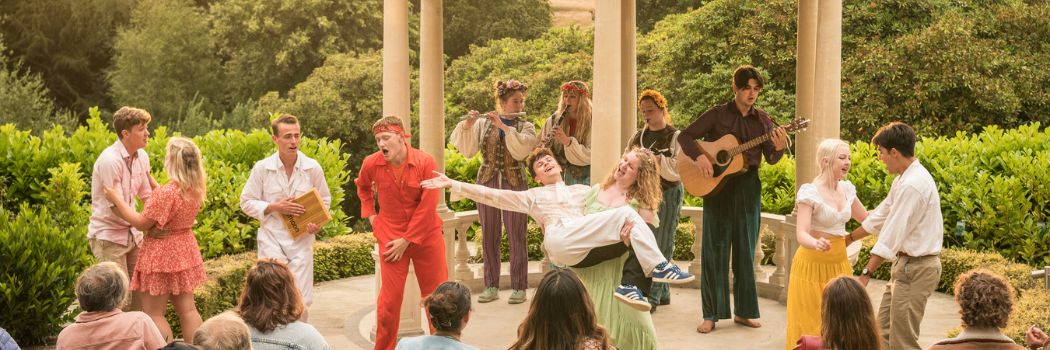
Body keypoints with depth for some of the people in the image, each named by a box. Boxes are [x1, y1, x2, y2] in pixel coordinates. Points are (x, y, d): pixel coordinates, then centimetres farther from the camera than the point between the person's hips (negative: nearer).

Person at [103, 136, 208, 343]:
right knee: (187, 309, 14)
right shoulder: (196, 189, -2)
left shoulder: (167, 192, -26)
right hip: (184, 251, 8)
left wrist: (117, 200, -11)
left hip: (162, 254, -8)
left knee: (153, 313, 4)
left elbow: (142, 223, -18)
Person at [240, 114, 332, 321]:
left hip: (301, 241, 1)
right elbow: (246, 203, 2)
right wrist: (275, 207, -13)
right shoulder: (262, 168, -4)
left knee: (301, 302, 3)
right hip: (272, 240, -1)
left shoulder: (313, 168, -1)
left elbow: (325, 200, 11)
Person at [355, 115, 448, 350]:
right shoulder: (372, 164, -8)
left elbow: (427, 206, -14)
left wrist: (407, 240, -13)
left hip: (426, 236, 0)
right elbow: (363, 187, 17)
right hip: (390, 237, 1)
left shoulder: (425, 162, -15)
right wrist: (370, 215, 6)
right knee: (389, 298, 1)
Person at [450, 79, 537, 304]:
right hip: (487, 182, 2)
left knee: (516, 237, -1)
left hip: (514, 184, -2)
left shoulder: (526, 127, 3)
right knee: (489, 237, 6)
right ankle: (491, 287, 14)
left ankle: (519, 287, 7)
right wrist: (467, 126, -15)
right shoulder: (483, 124, 5)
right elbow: (467, 150, -2)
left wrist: (503, 126, -18)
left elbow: (520, 150, -16)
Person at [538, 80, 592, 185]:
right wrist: (544, 146, -12)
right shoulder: (553, 120, 4)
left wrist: (568, 141, -25)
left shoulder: (591, 122, -6)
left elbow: (590, 156, -14)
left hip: (584, 178, -3)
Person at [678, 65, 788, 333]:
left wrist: (779, 148, -17)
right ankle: (711, 314, 3)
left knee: (745, 250, 7)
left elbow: (771, 159, 4)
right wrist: (698, 156, -19)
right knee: (715, 248, -1)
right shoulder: (717, 115, -1)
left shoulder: (763, 119, 6)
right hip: (718, 187, -2)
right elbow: (685, 136, -2)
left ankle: (743, 311, 16)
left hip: (748, 188, 3)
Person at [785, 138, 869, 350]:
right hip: (814, 264, -6)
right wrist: (816, 244, -48)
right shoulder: (810, 193, -17)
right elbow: (801, 234, -27)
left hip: (840, 263, 6)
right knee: (811, 326, 1)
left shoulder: (847, 189, 4)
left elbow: (865, 218, 21)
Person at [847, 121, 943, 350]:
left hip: (916, 268, -10)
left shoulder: (913, 185, -22)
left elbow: (893, 234, -24)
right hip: (906, 262, 10)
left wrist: (866, 273, -23)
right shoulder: (904, 178, 10)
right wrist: (848, 239, 28)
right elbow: (881, 216, 20)